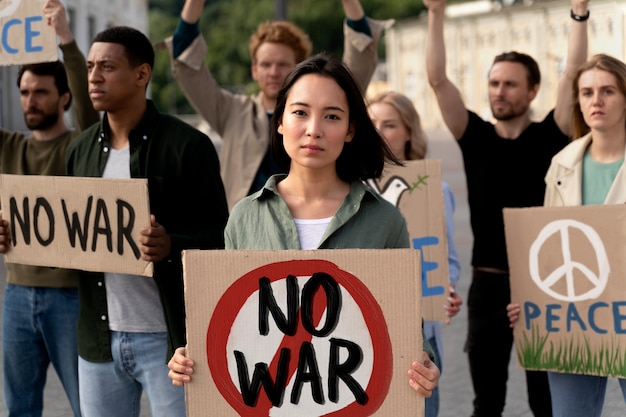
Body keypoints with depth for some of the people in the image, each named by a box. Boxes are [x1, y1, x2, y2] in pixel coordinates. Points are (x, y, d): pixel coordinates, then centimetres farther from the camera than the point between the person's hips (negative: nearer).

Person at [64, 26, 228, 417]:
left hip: (167, 339, -5)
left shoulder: (187, 145, -8)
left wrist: (171, 246, -28)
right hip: (100, 339, 6)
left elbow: (220, 238, -9)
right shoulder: (82, 149, 11)